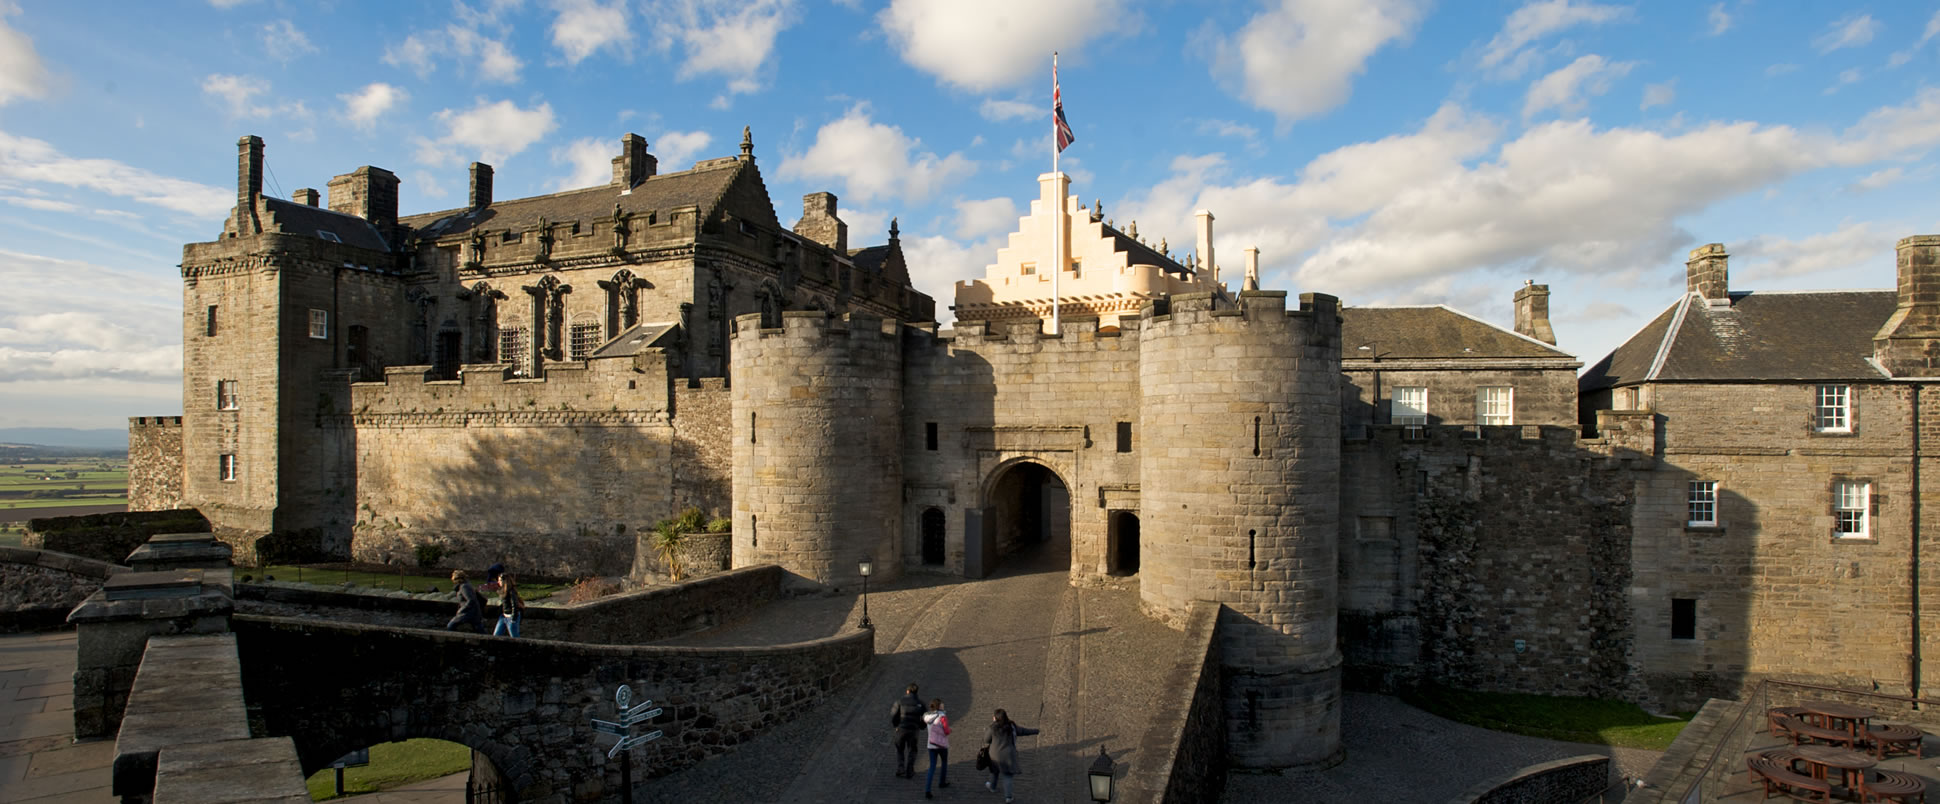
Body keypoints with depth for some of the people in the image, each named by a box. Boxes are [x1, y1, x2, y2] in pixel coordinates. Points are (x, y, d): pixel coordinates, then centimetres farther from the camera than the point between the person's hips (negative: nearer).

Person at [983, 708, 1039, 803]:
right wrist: (1035, 731, 21)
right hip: (1008, 755, 0)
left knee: (995, 770, 26)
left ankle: (992, 786, 47)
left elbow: (987, 740, -4)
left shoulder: (993, 728, -15)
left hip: (996, 755, 0)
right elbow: (1023, 731, 5)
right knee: (1008, 775, 14)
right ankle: (1008, 796, 9)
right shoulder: (1011, 726, -7)